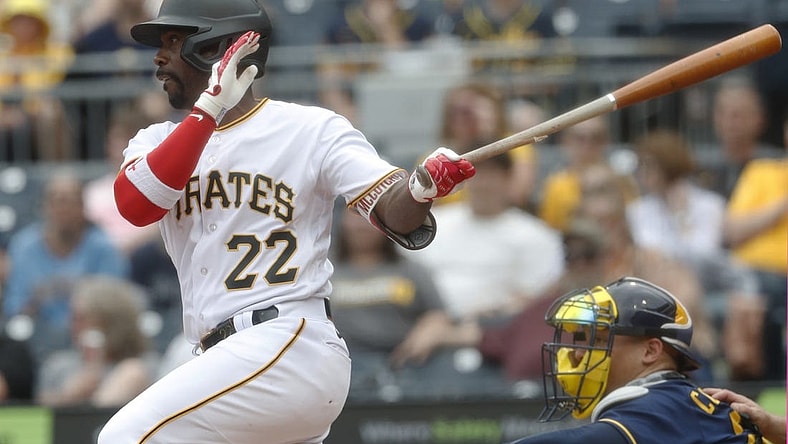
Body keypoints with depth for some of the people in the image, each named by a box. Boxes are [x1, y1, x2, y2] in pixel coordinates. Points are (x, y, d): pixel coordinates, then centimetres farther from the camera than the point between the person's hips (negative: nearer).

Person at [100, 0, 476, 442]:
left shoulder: (311, 128, 0)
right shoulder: (159, 141, 15)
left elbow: (396, 215, -8)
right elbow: (135, 205, -7)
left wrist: (423, 187, -31)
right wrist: (209, 108, -13)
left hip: (293, 346, -7)